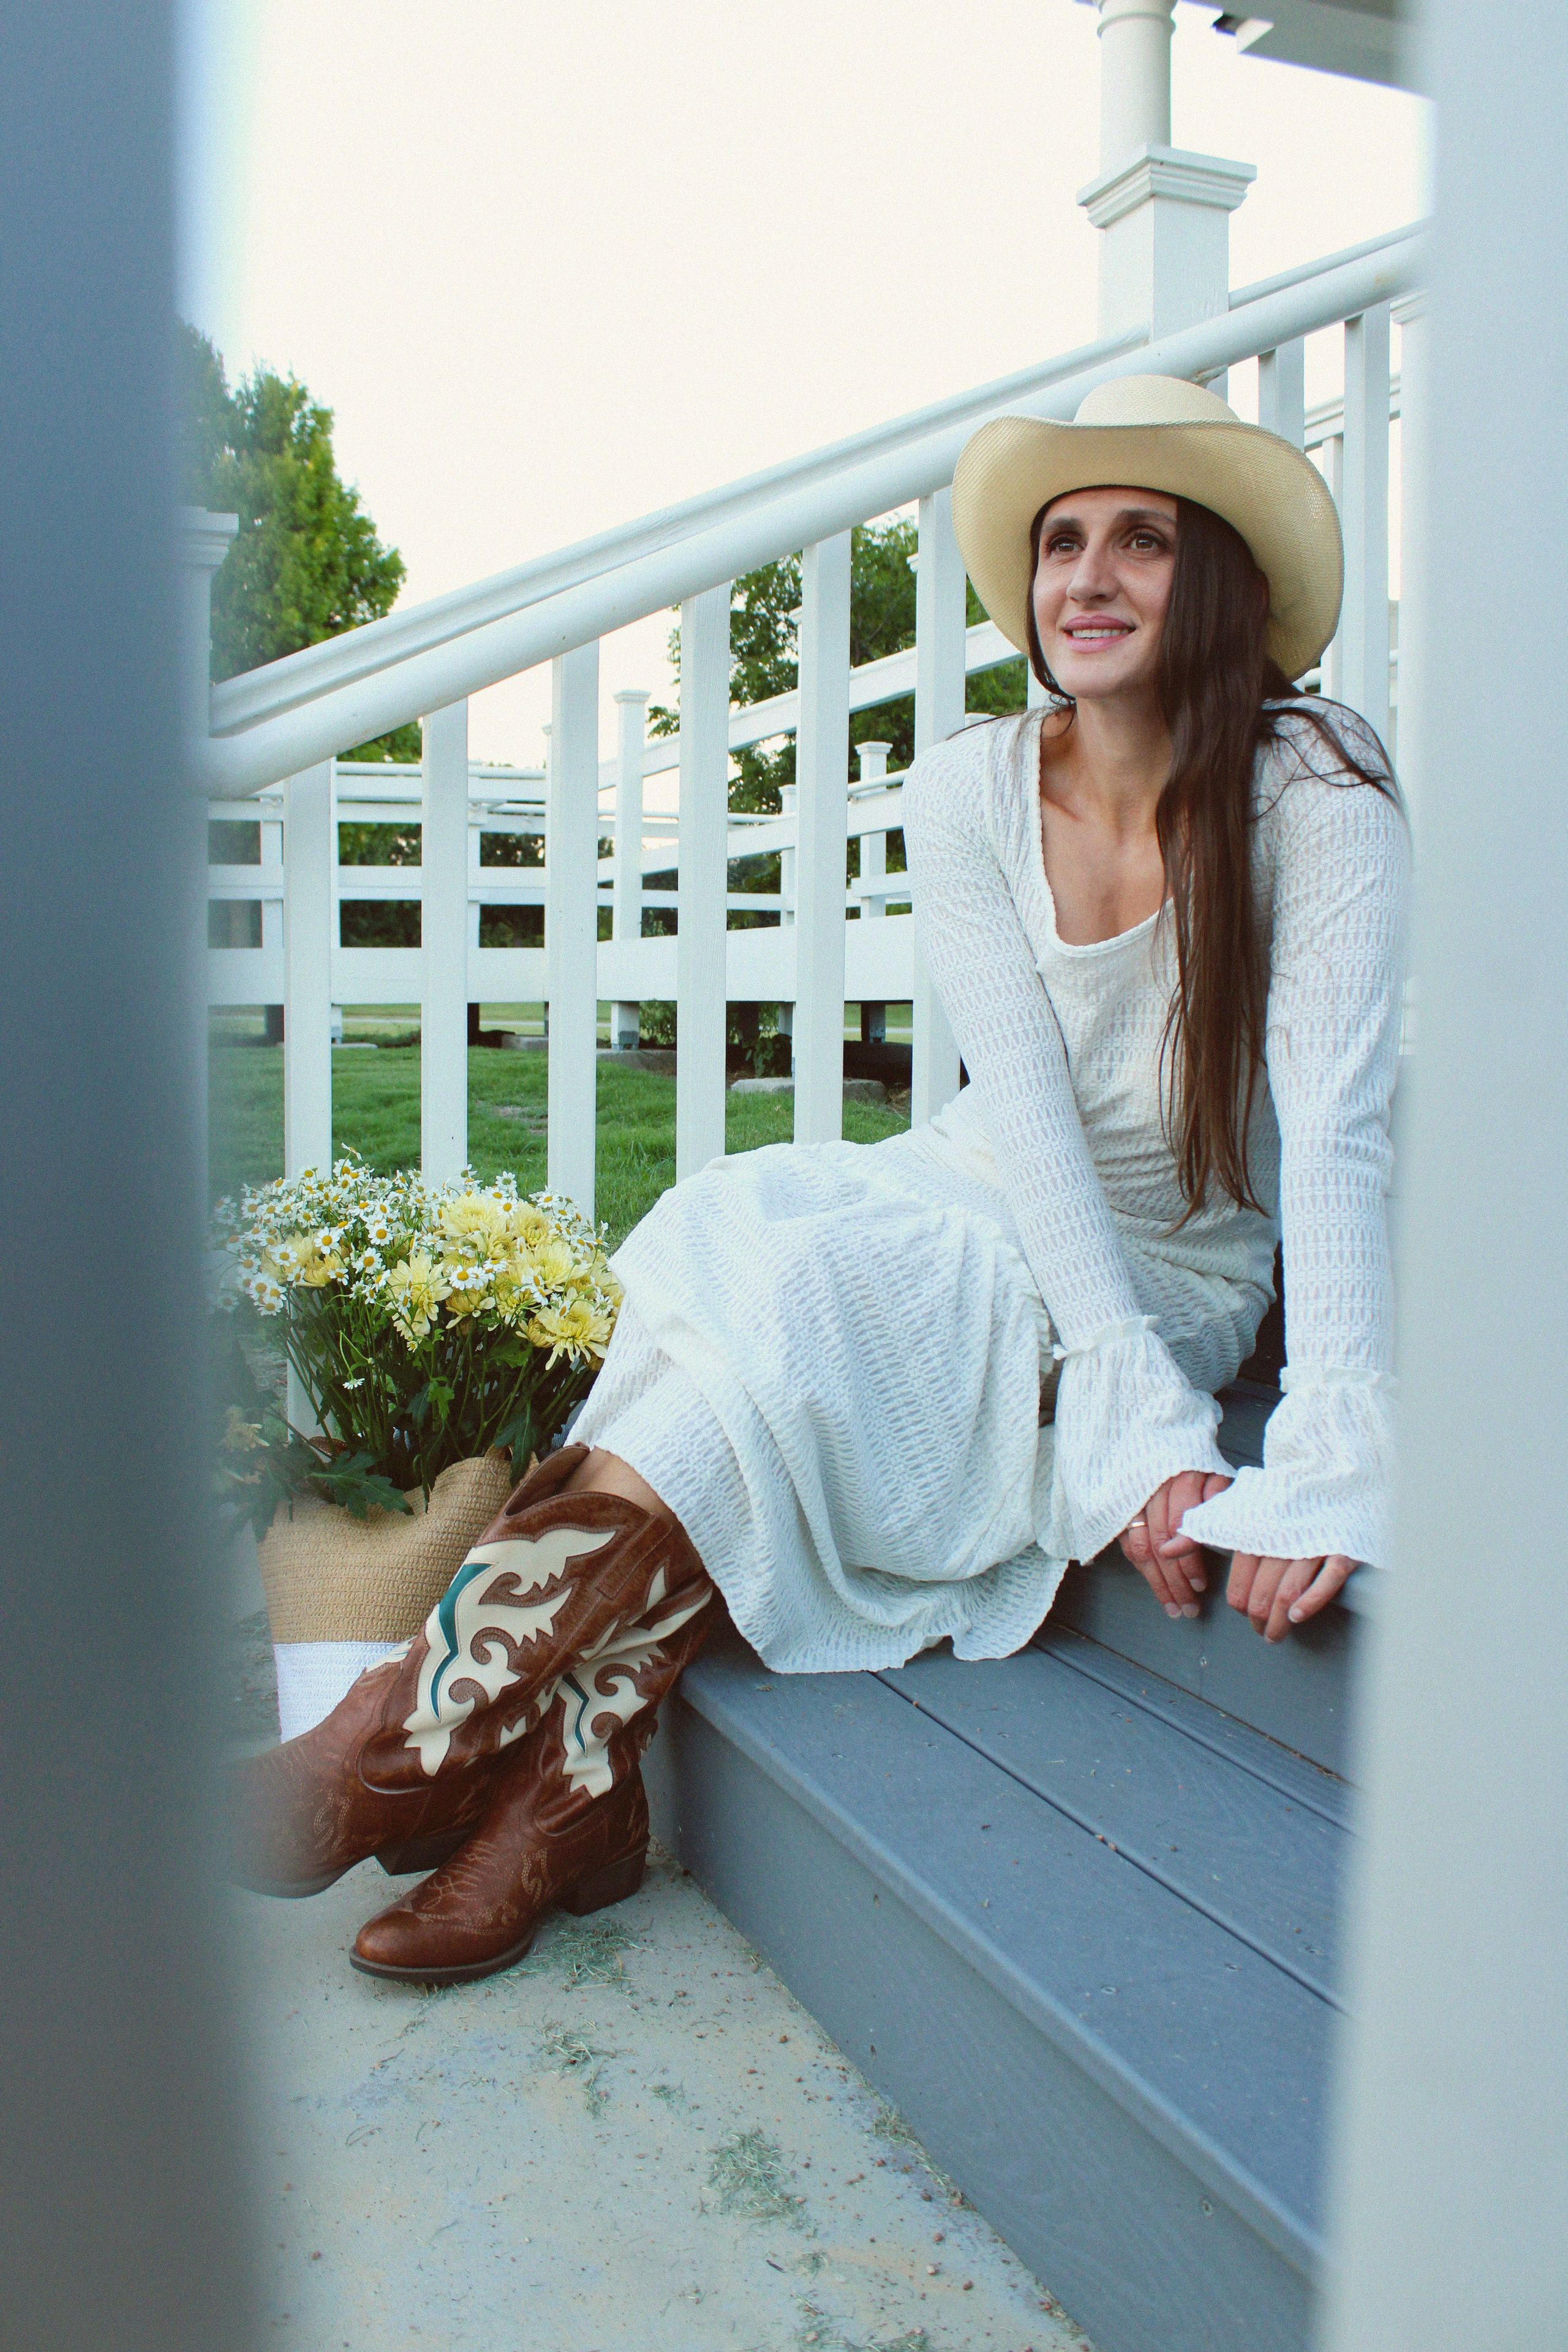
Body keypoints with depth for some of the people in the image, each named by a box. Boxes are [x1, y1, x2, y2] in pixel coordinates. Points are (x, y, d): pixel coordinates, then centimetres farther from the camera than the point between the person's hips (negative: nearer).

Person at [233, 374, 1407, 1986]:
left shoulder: (1313, 793, -15)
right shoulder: (967, 794, -6)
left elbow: (1336, 1134, -22)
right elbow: (1024, 1104, -14)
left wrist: (1328, 1466, -34)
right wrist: (1138, 1421, -24)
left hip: (1179, 1287, -3)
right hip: (982, 1222, 4)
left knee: (781, 1307, -28)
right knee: (736, 1233, -27)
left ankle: (414, 1746, -19)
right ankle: (574, 1792, -21)